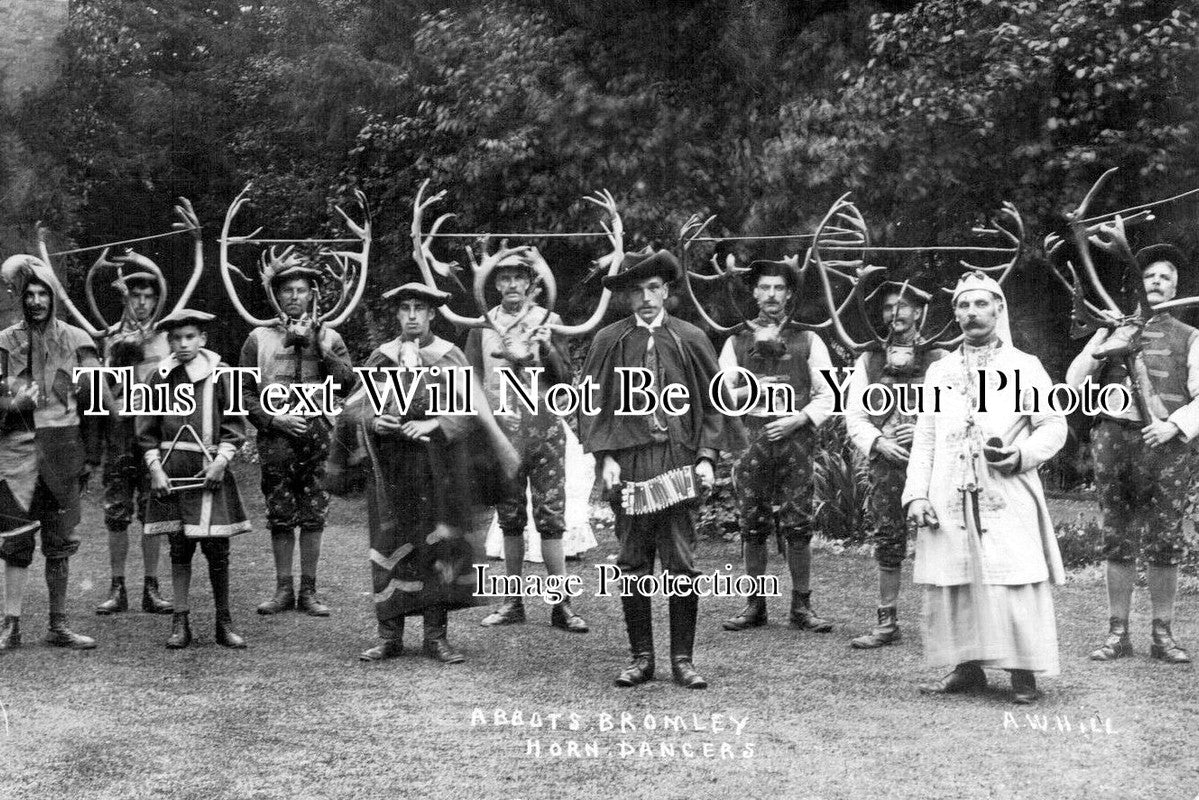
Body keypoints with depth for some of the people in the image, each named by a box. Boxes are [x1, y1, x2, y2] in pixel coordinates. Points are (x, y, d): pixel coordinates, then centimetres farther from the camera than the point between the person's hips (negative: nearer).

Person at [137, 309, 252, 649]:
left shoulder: (221, 375, 2)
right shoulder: (159, 378, 5)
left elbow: (234, 426, 1)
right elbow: (147, 430, 7)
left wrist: (221, 462, -10)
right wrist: (155, 469, -3)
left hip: (209, 472, -1)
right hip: (171, 475, 1)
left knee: (216, 548, 0)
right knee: (179, 548, 5)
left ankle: (224, 622, 12)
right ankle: (180, 622, 11)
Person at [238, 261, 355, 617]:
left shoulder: (329, 337, 11)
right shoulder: (259, 338, 9)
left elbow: (348, 383, -3)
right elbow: (245, 391, 5)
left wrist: (314, 344, -8)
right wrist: (273, 418, -9)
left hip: (317, 433, 0)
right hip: (276, 437, 0)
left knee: (313, 516, 1)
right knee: (280, 517, 2)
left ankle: (309, 591, 9)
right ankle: (284, 590, 12)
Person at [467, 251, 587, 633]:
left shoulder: (548, 321, 6)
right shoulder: (482, 326, 8)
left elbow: (565, 379, 4)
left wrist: (547, 349, -13)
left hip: (544, 427, -1)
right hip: (501, 430, 1)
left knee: (551, 516, -3)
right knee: (510, 519, 7)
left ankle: (561, 604, 0)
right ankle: (513, 601, 14)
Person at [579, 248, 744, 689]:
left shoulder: (690, 339, 7)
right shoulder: (609, 341, 5)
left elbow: (713, 403, 8)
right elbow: (593, 404, 6)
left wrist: (707, 456, -2)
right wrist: (605, 457, -5)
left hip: (679, 463, 0)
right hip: (629, 463, 0)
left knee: (681, 564, -1)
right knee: (633, 565, 4)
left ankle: (683, 658, 8)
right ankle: (641, 657, 13)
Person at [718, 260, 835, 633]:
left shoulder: (807, 341, 11)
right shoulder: (736, 343, 13)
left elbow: (829, 395, 8)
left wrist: (799, 419, -7)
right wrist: (747, 391, -10)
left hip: (794, 436, -1)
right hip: (750, 438, 1)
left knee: (797, 525, -4)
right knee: (753, 526, 2)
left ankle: (802, 606, 4)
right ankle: (754, 604, 11)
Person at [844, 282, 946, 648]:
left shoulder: (939, 360, 6)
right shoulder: (868, 361, 13)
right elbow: (854, 416, 8)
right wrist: (878, 443, -9)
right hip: (886, 462, 2)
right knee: (887, 541, 4)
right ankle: (887, 624, 12)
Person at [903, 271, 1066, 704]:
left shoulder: (1025, 367, 8)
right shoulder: (939, 371, 16)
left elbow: (1055, 425, 4)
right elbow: (924, 437, 13)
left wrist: (1022, 454, -14)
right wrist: (916, 494, 3)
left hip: (1008, 497, -3)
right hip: (949, 500, 3)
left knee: (1015, 584, -8)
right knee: (951, 583, 2)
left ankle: (1023, 674, 0)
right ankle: (967, 667, 13)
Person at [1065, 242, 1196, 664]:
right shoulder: (1113, 330, 15)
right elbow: (1074, 384, 10)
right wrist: (1096, 352, -5)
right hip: (1115, 438, 1)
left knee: (1165, 542, 0)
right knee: (1118, 540, 3)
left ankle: (1162, 634, 10)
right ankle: (1117, 633, 10)